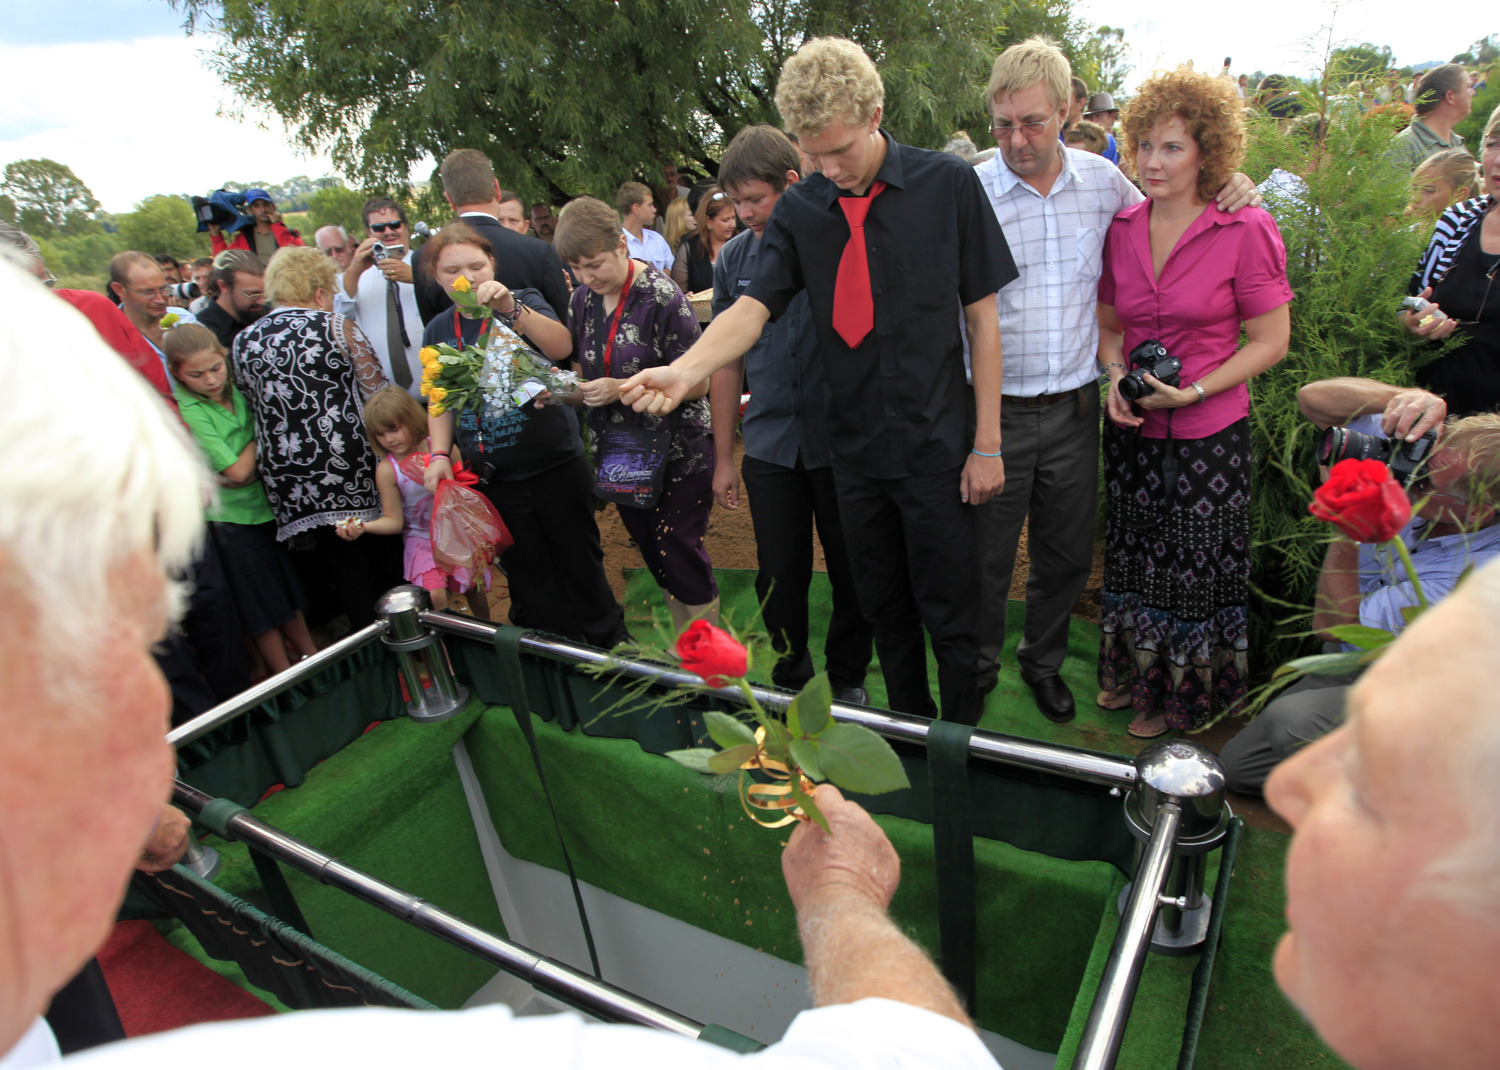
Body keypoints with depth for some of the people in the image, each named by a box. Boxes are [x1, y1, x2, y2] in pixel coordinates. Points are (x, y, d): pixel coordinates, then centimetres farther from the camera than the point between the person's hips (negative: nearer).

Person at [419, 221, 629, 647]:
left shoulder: (524, 301, -4)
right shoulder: (438, 331, 7)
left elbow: (562, 348, -24)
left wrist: (511, 308, -36)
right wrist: (439, 453, 1)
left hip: (555, 465, -3)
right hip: (494, 479, 3)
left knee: (579, 561, 8)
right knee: (528, 579, 13)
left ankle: (611, 643, 27)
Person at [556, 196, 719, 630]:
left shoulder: (662, 297, -16)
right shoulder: (583, 300, 5)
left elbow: (696, 383, -17)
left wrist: (621, 389, -23)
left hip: (677, 453, -6)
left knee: (680, 553, -3)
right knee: (653, 553, 15)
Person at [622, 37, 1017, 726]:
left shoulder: (947, 183, -5)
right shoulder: (799, 209, 1)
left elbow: (981, 315, -4)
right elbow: (753, 307, -10)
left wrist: (988, 442, -5)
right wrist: (684, 370, -30)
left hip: (937, 448, -2)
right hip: (853, 449, 3)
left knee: (951, 619, 7)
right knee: (884, 610, 16)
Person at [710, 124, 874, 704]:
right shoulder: (734, 258, 4)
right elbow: (727, 361, 10)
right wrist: (723, 456, 11)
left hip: (843, 443, -2)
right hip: (771, 445, 3)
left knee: (853, 577, 10)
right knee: (778, 577, 9)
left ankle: (847, 678, 33)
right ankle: (791, 679, 31)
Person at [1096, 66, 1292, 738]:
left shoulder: (1246, 231, -12)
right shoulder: (1121, 229, 1)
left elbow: (1271, 341, -8)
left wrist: (1192, 391, -18)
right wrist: (1116, 376, -7)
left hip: (1209, 431, -4)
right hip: (1132, 428, 4)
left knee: (1195, 564, 9)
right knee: (1132, 554, 17)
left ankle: (1184, 695, 31)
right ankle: (1130, 672, 39)